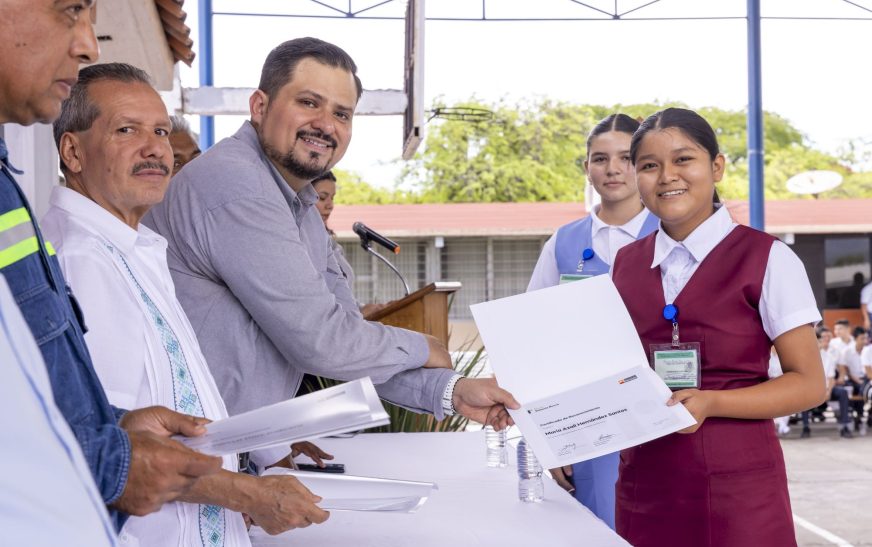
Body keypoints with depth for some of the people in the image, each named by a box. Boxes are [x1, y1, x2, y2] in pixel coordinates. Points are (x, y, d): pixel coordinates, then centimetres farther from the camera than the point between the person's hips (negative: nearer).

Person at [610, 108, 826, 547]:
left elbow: (808, 384, -6)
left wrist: (710, 402, -19)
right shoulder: (625, 264, 8)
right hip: (644, 483, 4)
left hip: (737, 485, -4)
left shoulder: (767, 259, -5)